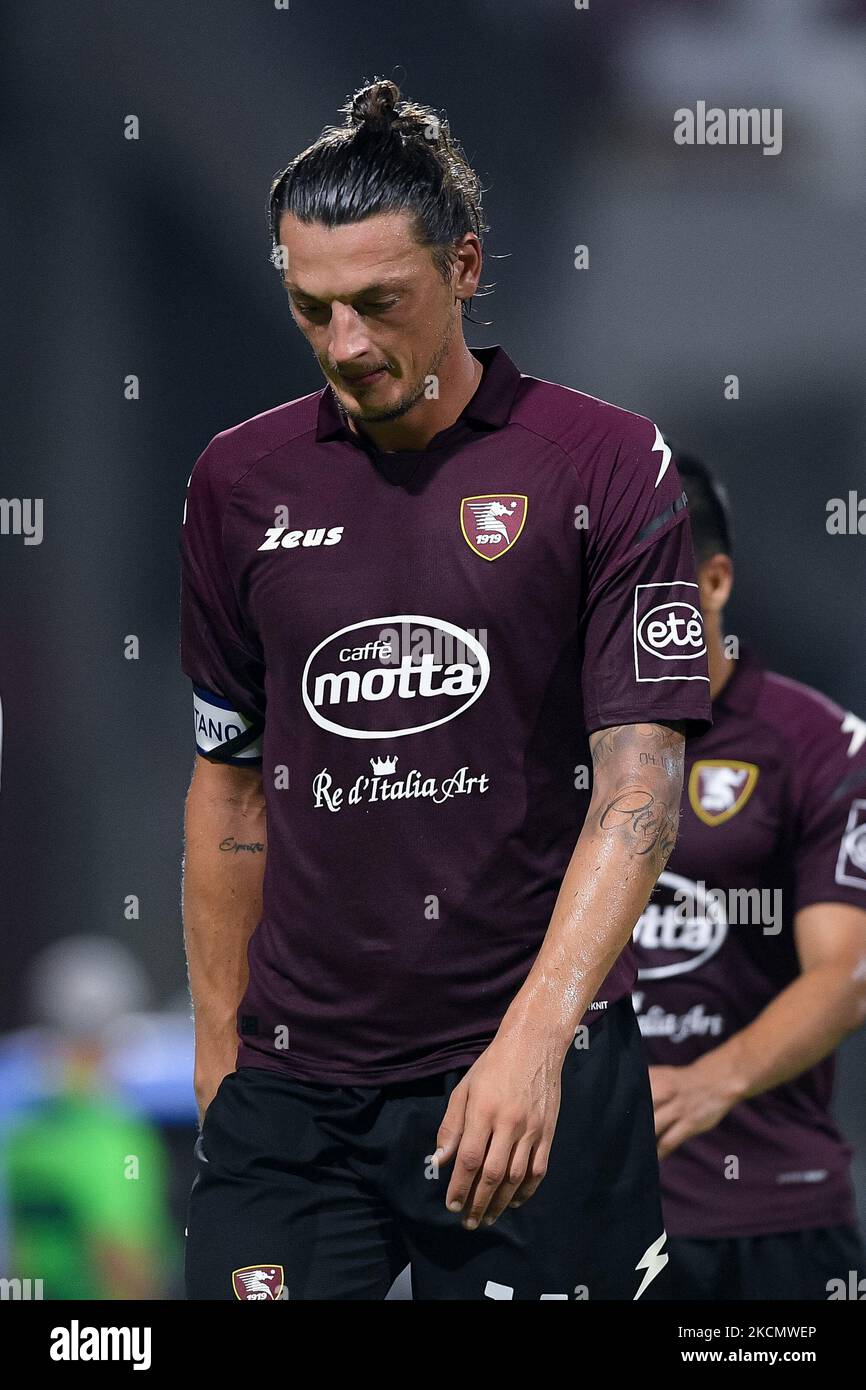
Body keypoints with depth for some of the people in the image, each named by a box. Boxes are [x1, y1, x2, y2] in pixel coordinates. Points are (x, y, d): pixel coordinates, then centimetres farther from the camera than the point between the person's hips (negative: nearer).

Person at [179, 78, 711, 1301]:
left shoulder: (608, 465, -4)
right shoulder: (242, 481, 8)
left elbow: (639, 780, -10)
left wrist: (533, 1039, -20)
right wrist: (219, 1045, 11)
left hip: (531, 1075, -3)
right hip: (294, 1080, 3)